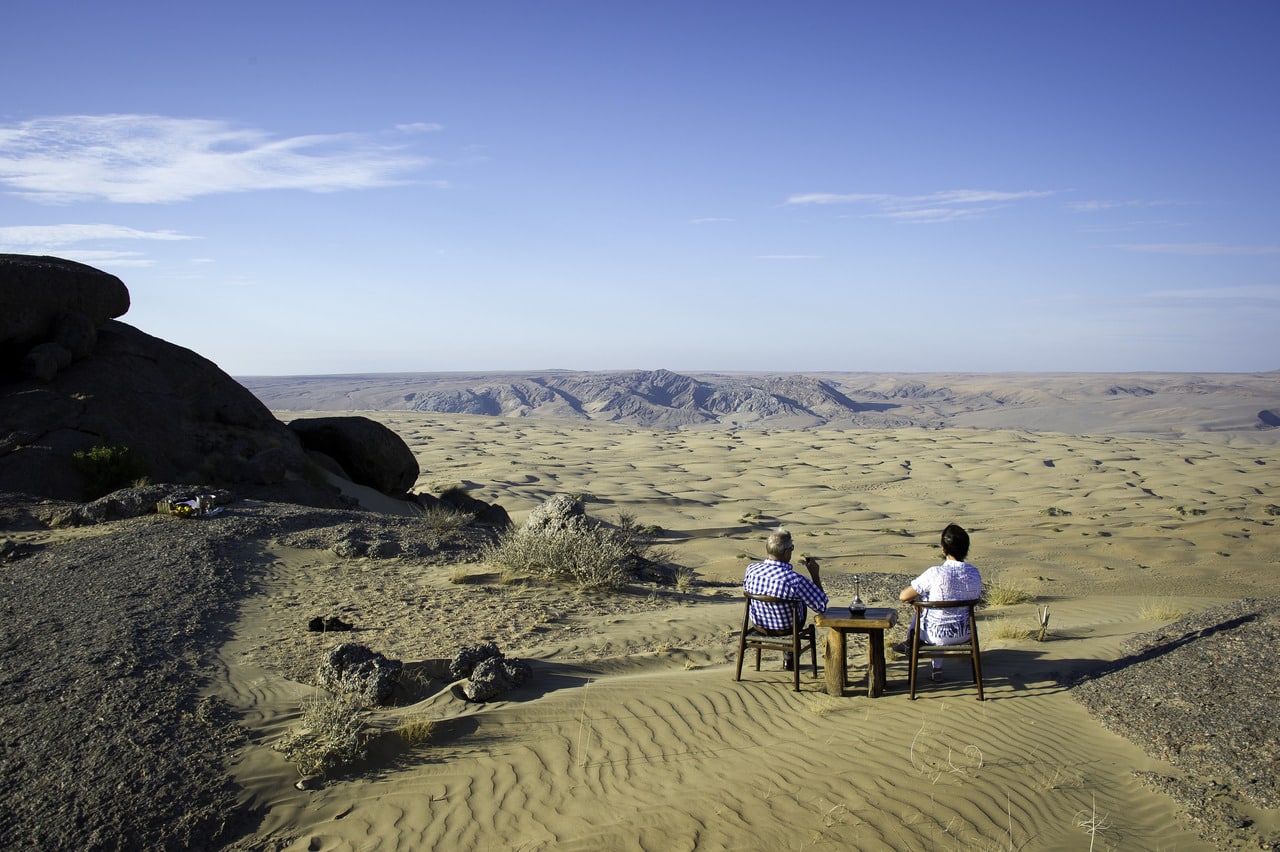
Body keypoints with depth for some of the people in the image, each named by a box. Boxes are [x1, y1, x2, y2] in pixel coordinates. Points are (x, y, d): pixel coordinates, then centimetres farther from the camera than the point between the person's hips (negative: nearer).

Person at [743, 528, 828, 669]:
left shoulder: (751, 569, -22)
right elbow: (822, 606, -24)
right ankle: (789, 659, 46)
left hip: (758, 625, 4)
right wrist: (815, 574, -17)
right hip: (787, 630, -3)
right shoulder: (795, 580, -35)